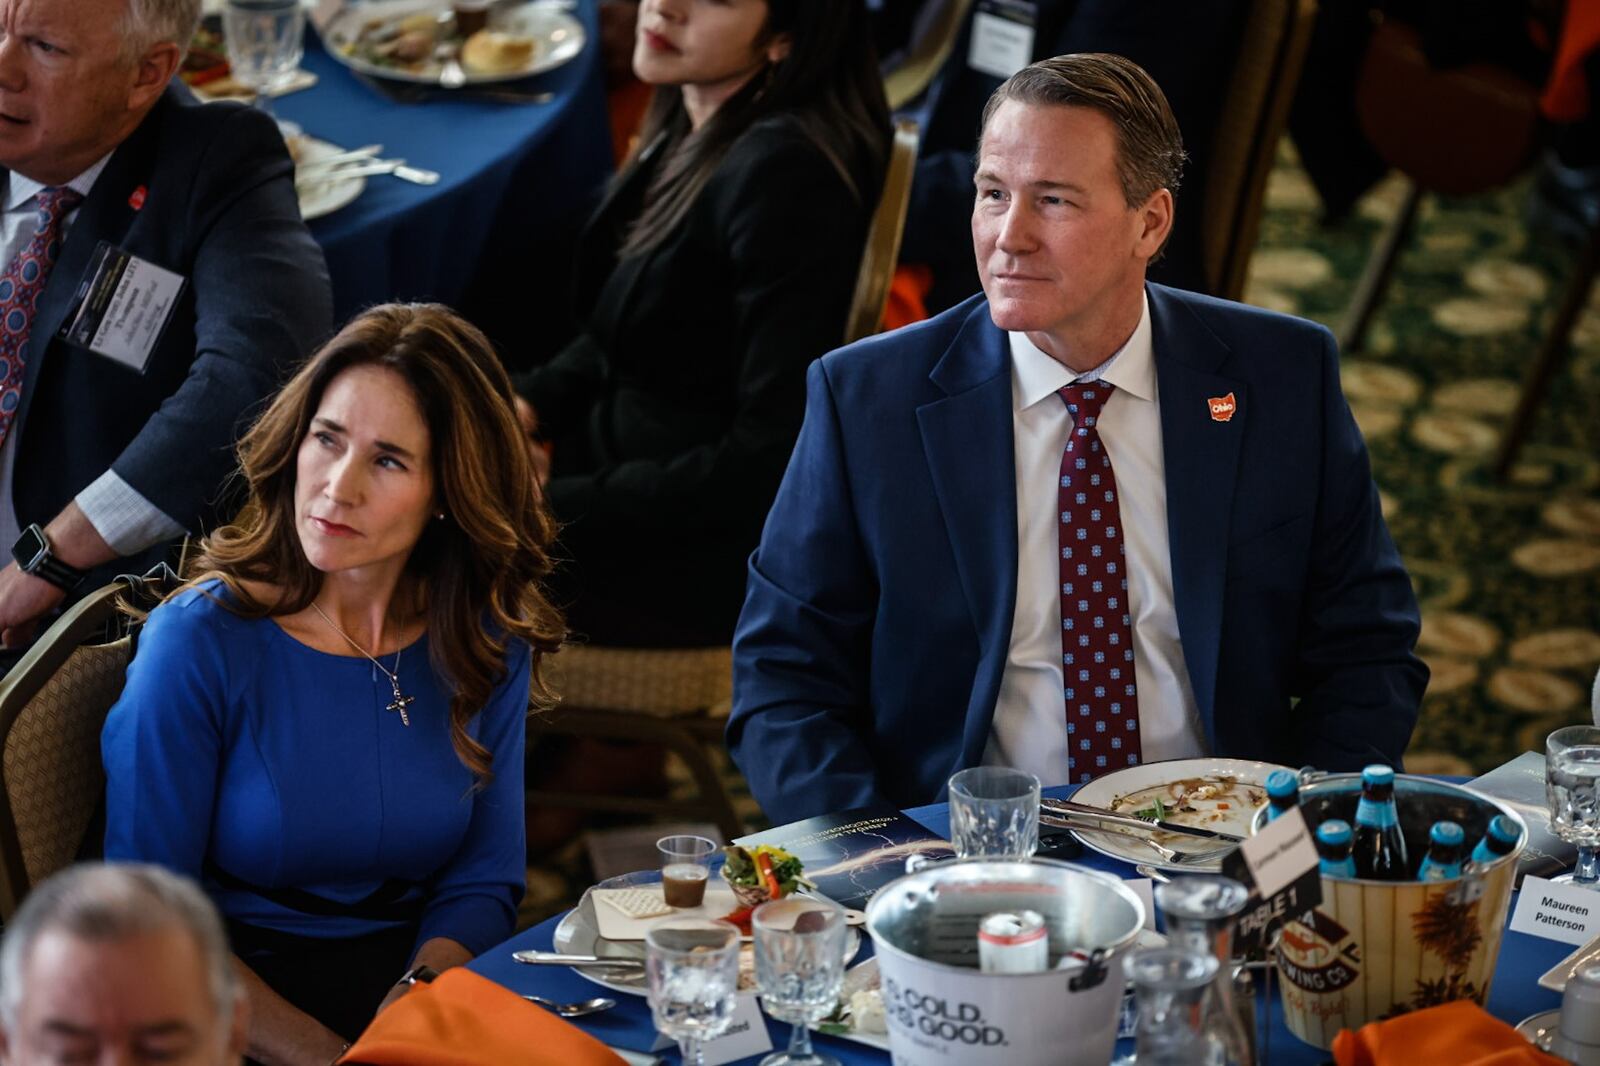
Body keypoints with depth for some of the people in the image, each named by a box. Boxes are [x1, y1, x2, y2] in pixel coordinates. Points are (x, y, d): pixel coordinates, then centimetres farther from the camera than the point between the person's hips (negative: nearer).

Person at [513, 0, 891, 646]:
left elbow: (775, 452, -26)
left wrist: (561, 507, -21)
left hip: (711, 556, -8)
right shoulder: (696, 123, 1)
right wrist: (529, 403, -1)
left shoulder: (785, 173, -26)